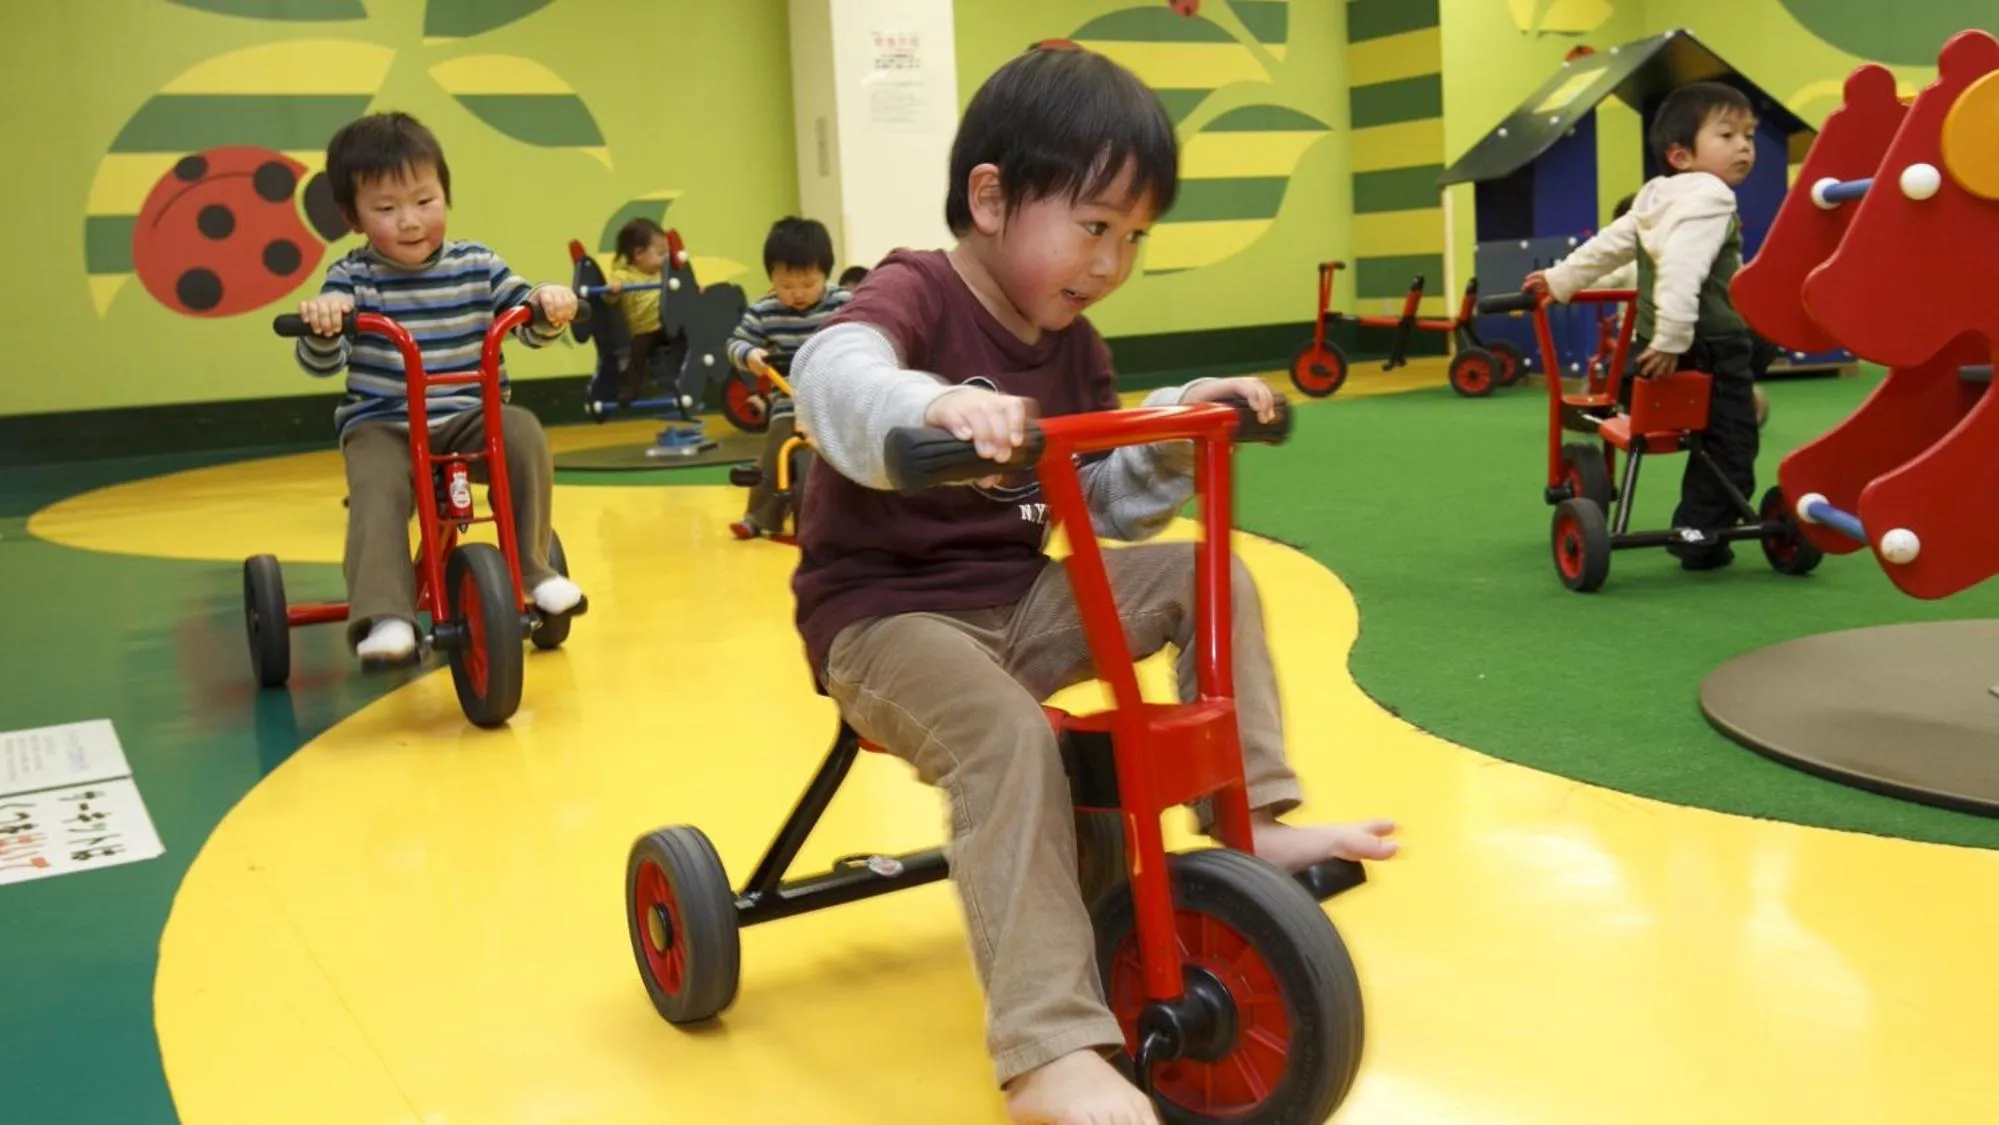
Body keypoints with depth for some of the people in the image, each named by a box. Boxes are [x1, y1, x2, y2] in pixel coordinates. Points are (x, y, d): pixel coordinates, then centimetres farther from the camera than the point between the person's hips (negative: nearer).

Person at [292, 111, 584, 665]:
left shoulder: (477, 265, 5)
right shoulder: (352, 278, -2)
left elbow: (529, 326, 4)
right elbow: (322, 364, -11)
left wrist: (546, 305, -20)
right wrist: (321, 327, -35)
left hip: (468, 419, 2)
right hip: (380, 426, -2)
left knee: (523, 432, -25)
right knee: (378, 492, -31)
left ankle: (530, 566, -14)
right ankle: (385, 615, -36)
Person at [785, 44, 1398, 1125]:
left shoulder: (1073, 346, 9)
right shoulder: (914, 293, -14)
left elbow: (1110, 508, 11)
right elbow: (832, 373, -39)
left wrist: (1171, 436, -8)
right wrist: (932, 405, -60)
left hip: (1018, 600, 7)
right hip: (885, 613, -7)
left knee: (1206, 574, -5)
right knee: (1010, 735, -35)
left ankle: (1249, 816, 2)